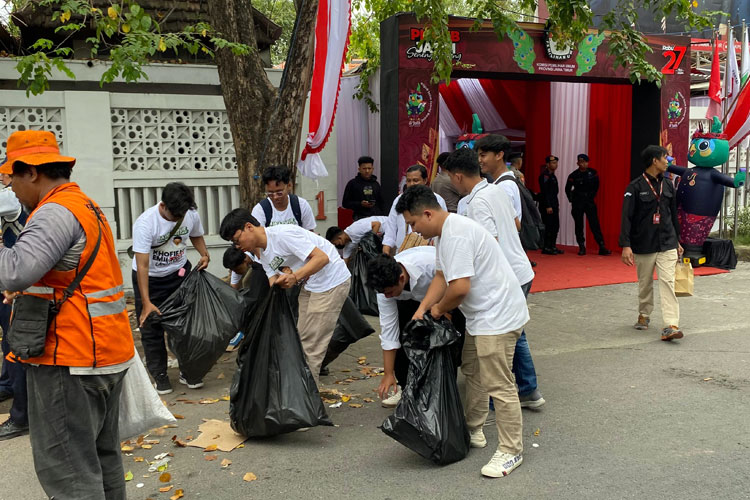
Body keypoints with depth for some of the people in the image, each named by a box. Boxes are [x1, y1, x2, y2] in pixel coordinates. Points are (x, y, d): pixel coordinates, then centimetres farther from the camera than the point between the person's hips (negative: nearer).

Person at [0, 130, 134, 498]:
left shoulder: (57, 211, -15)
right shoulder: (88, 207, 17)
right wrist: (31, 290, 15)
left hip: (69, 361, -10)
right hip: (104, 353, 10)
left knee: (65, 468, -3)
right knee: (101, 454, 19)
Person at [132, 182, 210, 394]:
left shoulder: (191, 215, -14)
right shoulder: (145, 223, -29)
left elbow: (196, 236, 10)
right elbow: (142, 265, -31)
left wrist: (204, 255, -12)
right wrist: (146, 302, -36)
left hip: (179, 273, 4)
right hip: (150, 279, -4)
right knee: (151, 329, 1)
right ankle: (160, 376, 14)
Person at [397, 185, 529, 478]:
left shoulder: (457, 234, -24)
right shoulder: (444, 233, 11)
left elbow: (460, 287, -28)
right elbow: (442, 276, 16)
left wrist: (438, 309, -10)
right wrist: (423, 308, 4)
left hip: (497, 317, -12)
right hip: (482, 316, 12)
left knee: (498, 385, -6)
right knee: (472, 372, 21)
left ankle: (511, 451, 5)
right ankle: (474, 430, 35)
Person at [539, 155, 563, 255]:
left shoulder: (552, 175, 17)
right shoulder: (544, 175, -12)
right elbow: (544, 192, -18)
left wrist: (556, 205, 17)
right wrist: (548, 206, -21)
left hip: (553, 204, 10)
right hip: (546, 205, -10)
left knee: (555, 226, 11)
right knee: (548, 227, -7)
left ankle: (552, 246, 18)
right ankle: (545, 248, -2)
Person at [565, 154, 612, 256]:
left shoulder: (593, 173, -2)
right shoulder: (574, 175, -8)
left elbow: (596, 185, 15)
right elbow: (568, 189, 5)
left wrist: (593, 195, 13)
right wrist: (572, 200, 6)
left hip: (590, 201, 1)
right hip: (578, 203, -1)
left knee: (595, 224, -3)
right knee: (579, 225, 2)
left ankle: (602, 247, -4)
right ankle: (582, 247, 10)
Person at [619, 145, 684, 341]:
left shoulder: (668, 185, 9)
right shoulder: (636, 187, -7)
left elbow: (674, 215, 18)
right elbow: (627, 217, -11)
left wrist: (677, 242, 21)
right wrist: (626, 245, -19)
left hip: (667, 244, 3)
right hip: (643, 245, -3)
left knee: (668, 283, -8)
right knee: (645, 283, 11)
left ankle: (670, 325, -13)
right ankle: (644, 316, 33)